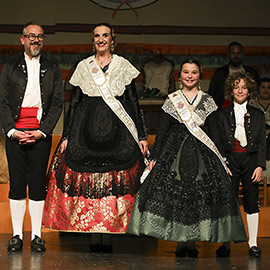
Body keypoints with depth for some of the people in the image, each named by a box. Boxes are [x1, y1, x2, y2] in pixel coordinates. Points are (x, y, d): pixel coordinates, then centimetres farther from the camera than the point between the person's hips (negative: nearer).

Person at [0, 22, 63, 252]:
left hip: (40, 133, 0)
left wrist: (42, 131, -7)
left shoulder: (52, 69, 11)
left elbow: (57, 103, 5)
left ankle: (37, 235, 5)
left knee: (38, 184, 0)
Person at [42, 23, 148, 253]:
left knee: (115, 181, -6)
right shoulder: (83, 67, 11)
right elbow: (75, 103, 11)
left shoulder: (123, 66, 8)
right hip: (88, 128, 1)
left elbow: (133, 102, 7)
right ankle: (94, 238, 1)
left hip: (117, 130, -1)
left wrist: (141, 136, 1)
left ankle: (108, 237, -1)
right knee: (89, 182, -4)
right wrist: (67, 136, 6)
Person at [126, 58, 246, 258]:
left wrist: (222, 161, 4)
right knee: (174, 191, -8)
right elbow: (162, 130, 8)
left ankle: (192, 242, -2)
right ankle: (180, 242, -1)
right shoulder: (172, 100, 9)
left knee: (200, 193, -8)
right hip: (175, 151, 0)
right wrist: (155, 157, 1)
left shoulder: (207, 101, 9)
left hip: (202, 152, 0)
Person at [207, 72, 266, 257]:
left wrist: (260, 166, -5)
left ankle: (253, 244, 7)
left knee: (252, 203, 1)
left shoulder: (258, 115, 11)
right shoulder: (222, 115, 10)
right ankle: (225, 244, -1)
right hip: (230, 161, -1)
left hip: (251, 160, 1)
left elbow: (262, 143, 6)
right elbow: (217, 143, 5)